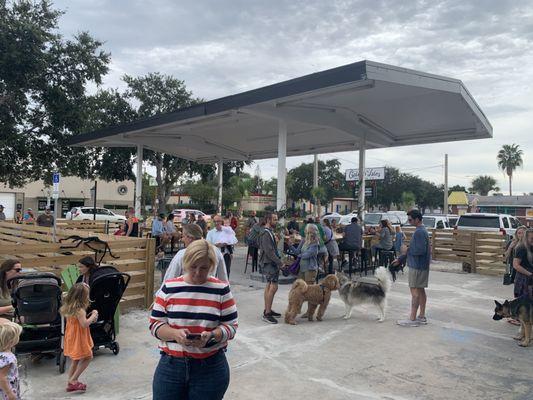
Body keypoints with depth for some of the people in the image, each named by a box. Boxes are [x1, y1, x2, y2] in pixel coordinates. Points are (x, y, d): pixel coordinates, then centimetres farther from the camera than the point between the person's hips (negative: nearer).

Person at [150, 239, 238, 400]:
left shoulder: (221, 290, -4)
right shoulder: (168, 288, -1)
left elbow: (231, 326, -2)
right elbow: (155, 324, -1)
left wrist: (211, 336, -21)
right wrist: (175, 334, -19)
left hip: (211, 368, -1)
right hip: (170, 365, 1)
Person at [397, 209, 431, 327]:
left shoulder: (419, 232, -18)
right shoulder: (422, 230, 15)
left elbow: (420, 250, -26)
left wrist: (407, 250, -11)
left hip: (417, 266, -10)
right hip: (421, 265, 10)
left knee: (415, 291, -6)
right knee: (420, 290, 13)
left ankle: (412, 319, -1)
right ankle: (422, 316, 20)